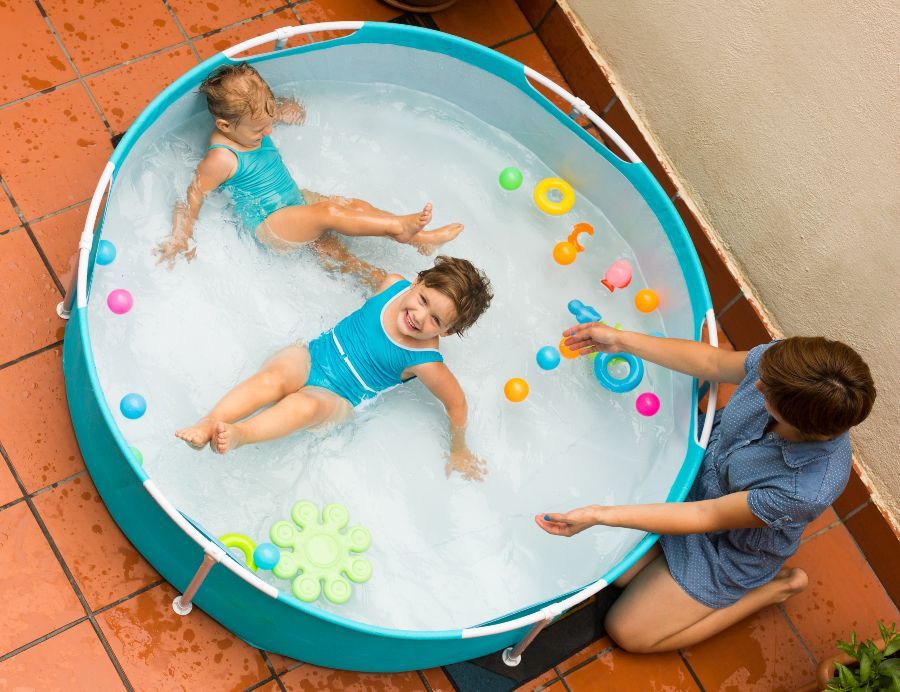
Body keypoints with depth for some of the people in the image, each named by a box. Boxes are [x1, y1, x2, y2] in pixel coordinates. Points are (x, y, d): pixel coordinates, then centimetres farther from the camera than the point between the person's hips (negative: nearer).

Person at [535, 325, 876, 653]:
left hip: (729, 549, -5)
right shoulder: (783, 362, -30)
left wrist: (599, 515, -30)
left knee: (628, 631, 6)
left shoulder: (811, 488, -43)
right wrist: (621, 341, -7)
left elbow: (706, 517, -30)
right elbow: (711, 362, -7)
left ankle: (773, 588, 14)